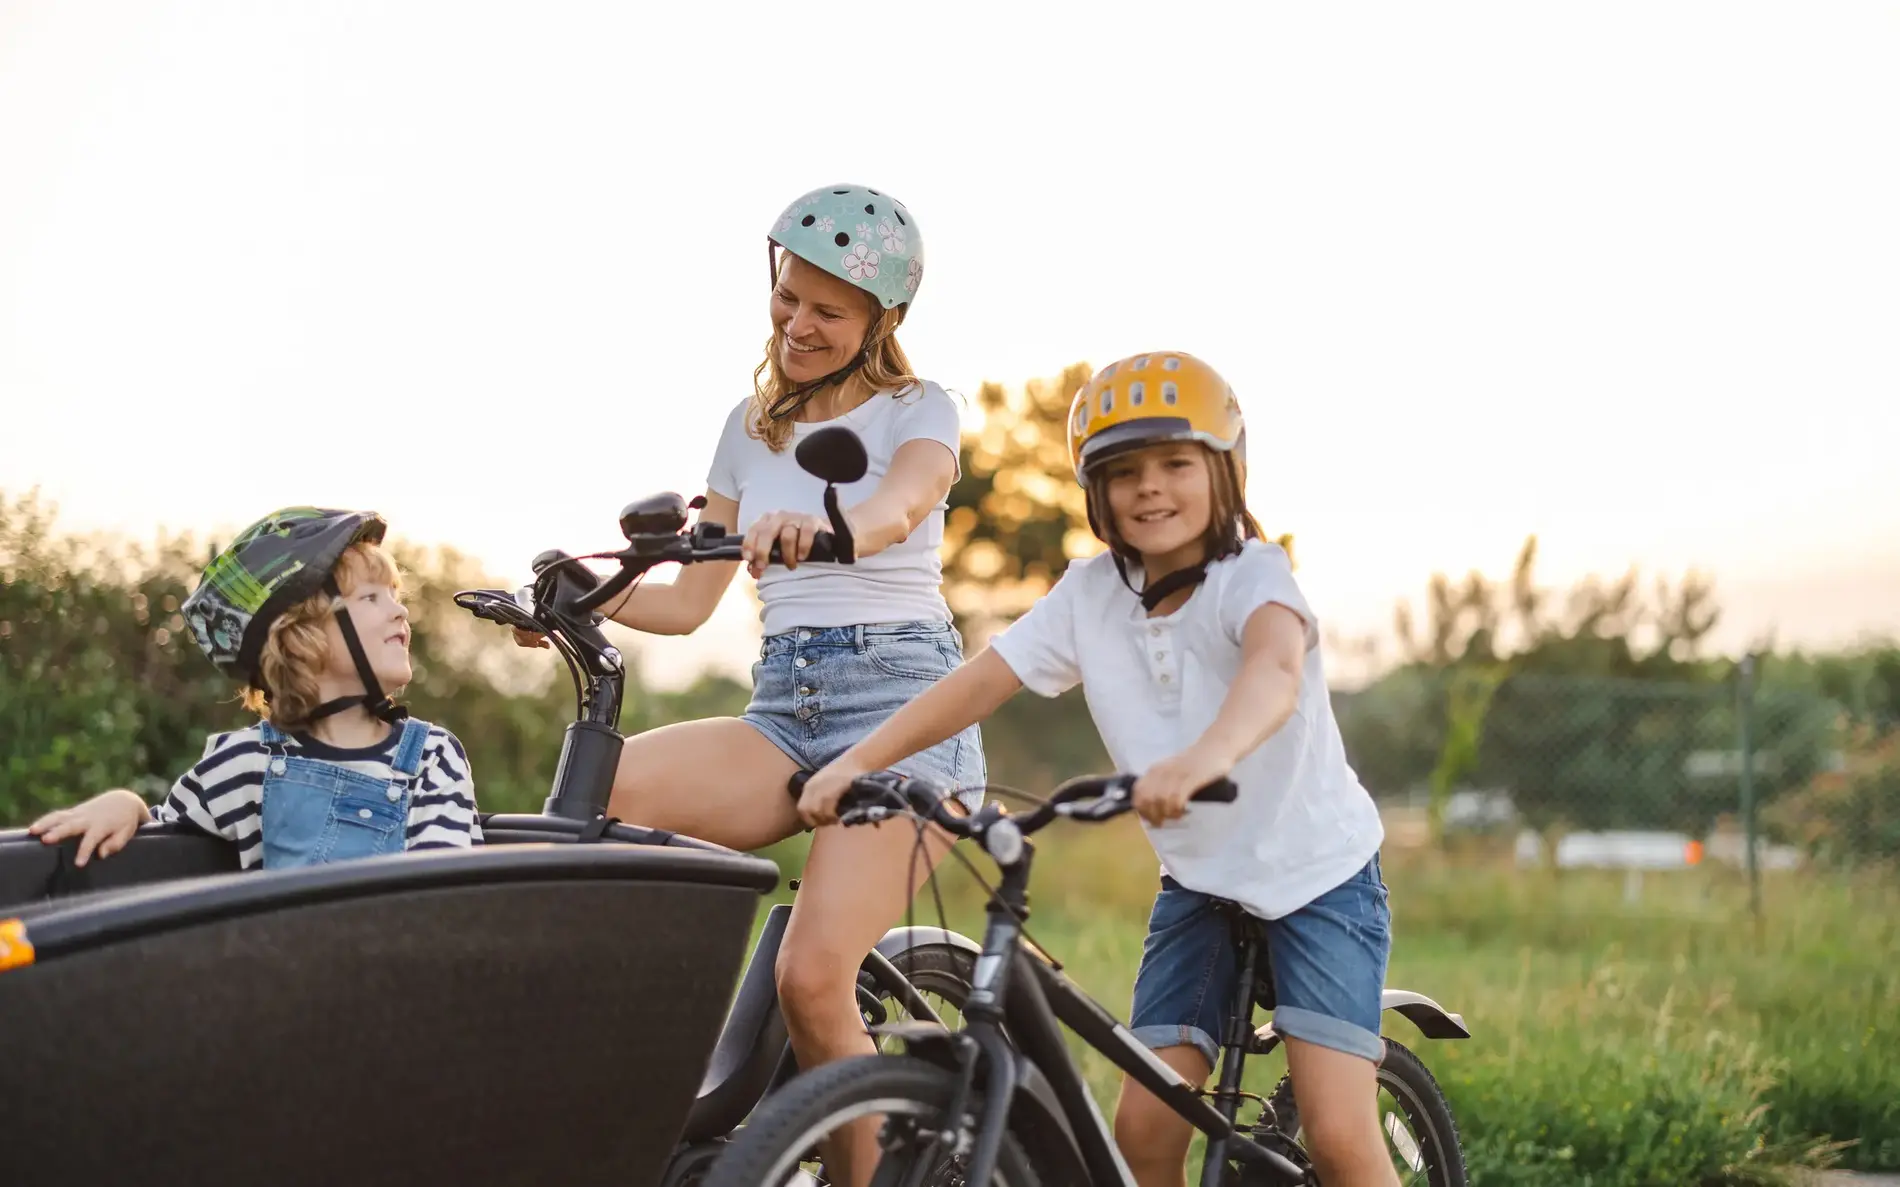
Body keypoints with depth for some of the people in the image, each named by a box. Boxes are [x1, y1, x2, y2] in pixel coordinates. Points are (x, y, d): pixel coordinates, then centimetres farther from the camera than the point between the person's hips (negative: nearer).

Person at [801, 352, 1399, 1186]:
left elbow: (1275, 667, -41)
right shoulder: (1090, 594, -5)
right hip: (1199, 880, 5)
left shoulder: (1253, 576, -20)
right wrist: (858, 760, -24)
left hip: (1317, 873, -4)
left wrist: (1207, 756, -63)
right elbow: (984, 679, -9)